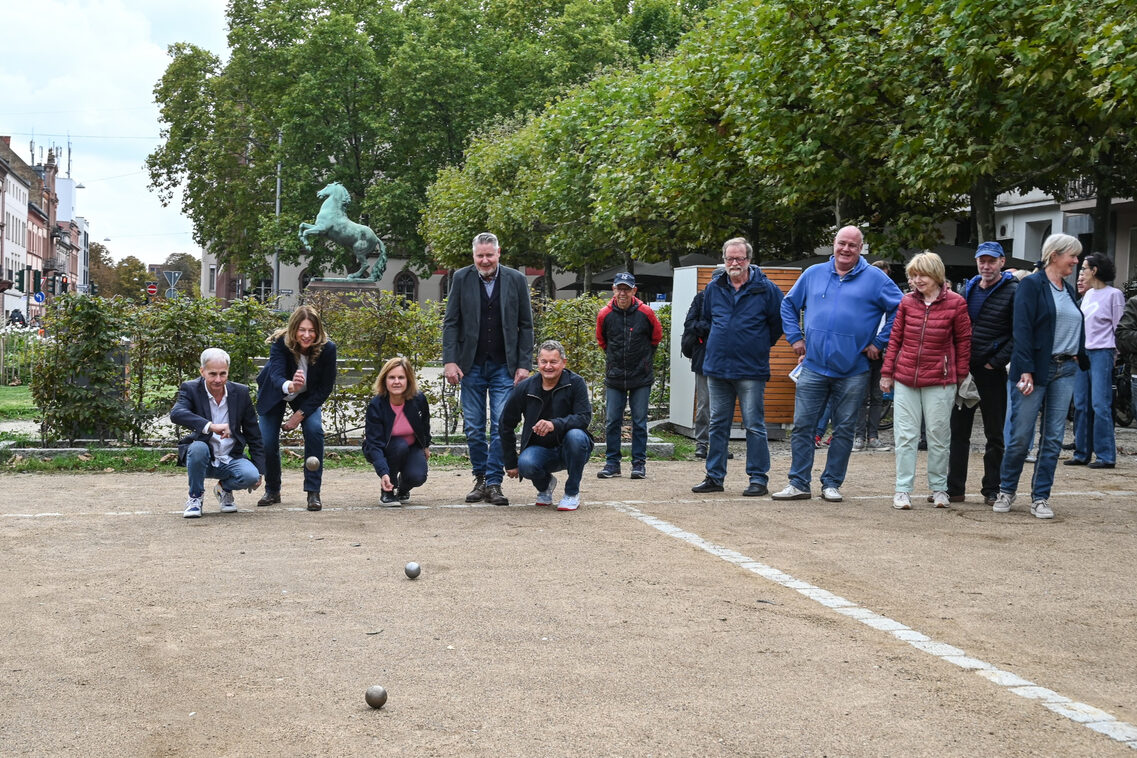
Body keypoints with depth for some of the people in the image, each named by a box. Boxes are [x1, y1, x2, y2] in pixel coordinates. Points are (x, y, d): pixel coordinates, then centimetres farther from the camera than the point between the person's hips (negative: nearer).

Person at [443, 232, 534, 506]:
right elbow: (451, 323, 2)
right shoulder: (462, 278, 2)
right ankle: (480, 478, 19)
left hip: (504, 367, -1)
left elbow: (525, 326, 3)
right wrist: (449, 361, -8)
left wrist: (524, 365, -4)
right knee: (473, 428, 5)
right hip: (471, 366, 1)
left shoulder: (516, 280, 1)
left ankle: (494, 483, 1)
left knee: (501, 426, -5)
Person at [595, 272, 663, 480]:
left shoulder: (645, 313, -5)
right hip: (614, 377, 1)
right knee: (612, 422, 2)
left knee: (639, 422, 3)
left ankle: (639, 463, 10)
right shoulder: (605, 314, -1)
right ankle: (612, 463, 10)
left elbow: (656, 336, 12)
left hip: (641, 378, -1)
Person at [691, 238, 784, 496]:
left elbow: (779, 322, 5)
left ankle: (758, 478, 3)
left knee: (754, 426, -3)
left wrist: (761, 345, 10)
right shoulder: (713, 288, 9)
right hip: (717, 368, 5)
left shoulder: (766, 289, -3)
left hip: (751, 370, -4)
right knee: (717, 425, 9)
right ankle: (714, 477, 16)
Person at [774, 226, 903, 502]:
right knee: (801, 426, 0)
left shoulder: (875, 279, 2)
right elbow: (788, 305, 22)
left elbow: (899, 310, 1)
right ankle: (798, 484, 7)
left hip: (853, 372, -2)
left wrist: (879, 343, -3)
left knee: (844, 429, 5)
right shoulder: (813, 274, 10)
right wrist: (795, 337, 11)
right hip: (814, 367, 2)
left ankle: (832, 484, 15)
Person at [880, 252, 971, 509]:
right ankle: (903, 490, 7)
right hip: (905, 379, 2)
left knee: (938, 436, 6)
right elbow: (895, 338, 9)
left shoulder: (955, 303, -2)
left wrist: (961, 375, 2)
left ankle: (938, 488, 19)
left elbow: (963, 341, 3)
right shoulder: (907, 301, 5)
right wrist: (887, 372, 7)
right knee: (905, 435, 2)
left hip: (939, 381, -2)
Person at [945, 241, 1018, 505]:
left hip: (992, 373, -5)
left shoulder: (1013, 292, -6)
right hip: (965, 369, 5)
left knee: (995, 434, 5)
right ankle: (954, 488, 12)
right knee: (958, 430, 6)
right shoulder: (969, 288, 12)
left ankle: (992, 490, 12)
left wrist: (995, 362, -14)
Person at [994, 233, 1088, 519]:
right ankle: (1006, 491, 14)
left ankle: (1040, 497, 10)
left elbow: (1076, 329, 20)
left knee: (1053, 438, 4)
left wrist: (1079, 358, 4)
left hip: (1064, 371, 6)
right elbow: (1023, 329, -13)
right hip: (1036, 369, -6)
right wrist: (1026, 370, -19)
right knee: (1020, 436, -2)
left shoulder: (1069, 290, 16)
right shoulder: (1032, 284, -5)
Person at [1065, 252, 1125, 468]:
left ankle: (1106, 456, -7)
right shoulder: (1088, 295, 17)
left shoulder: (1114, 294, -4)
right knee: (1081, 404, 6)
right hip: (1082, 352, 7)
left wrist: (1115, 354, -8)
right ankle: (1082, 453, 12)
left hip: (1102, 353, -7)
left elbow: (1119, 327, -5)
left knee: (1100, 404, -10)